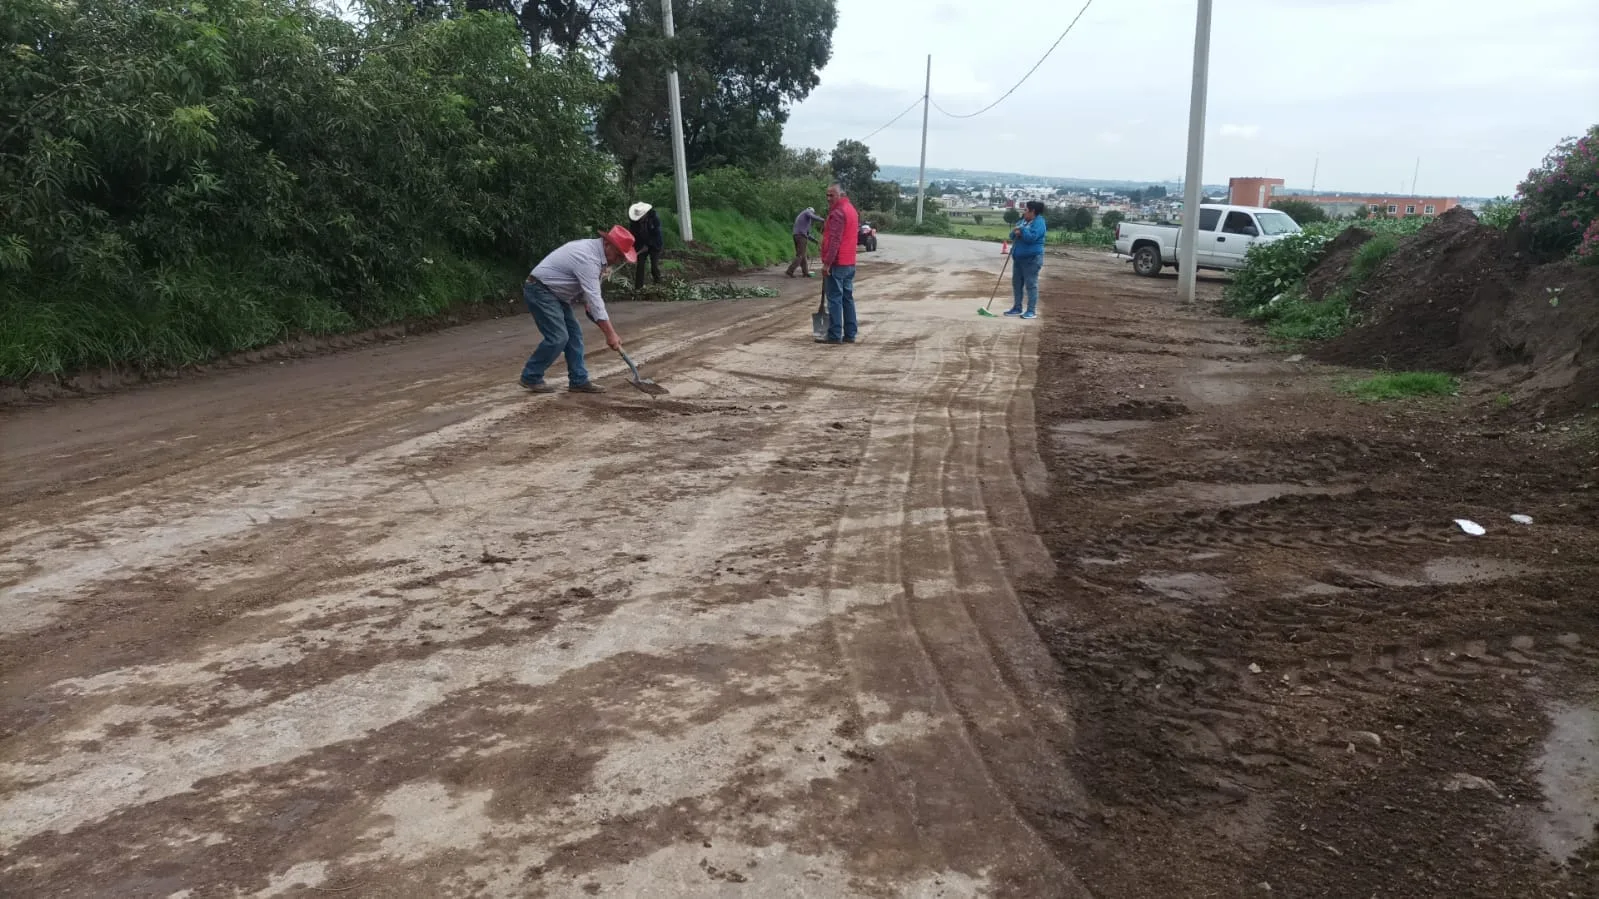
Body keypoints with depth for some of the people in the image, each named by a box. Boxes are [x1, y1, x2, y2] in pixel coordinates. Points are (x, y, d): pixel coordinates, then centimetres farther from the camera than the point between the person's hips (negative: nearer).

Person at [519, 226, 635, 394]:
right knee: (558, 337, -14)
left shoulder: (594, 249, 5)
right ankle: (530, 377, 0)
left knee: (574, 335, 5)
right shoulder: (588, 258, -26)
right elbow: (594, 299, -28)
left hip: (554, 292, 10)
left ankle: (579, 380, 8)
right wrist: (610, 334, -27)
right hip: (540, 290, -10)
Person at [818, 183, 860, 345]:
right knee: (848, 298, 10)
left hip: (837, 264, -10)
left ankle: (834, 336, -6)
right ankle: (849, 334, 12)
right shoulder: (851, 209, 17)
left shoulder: (838, 212, -15)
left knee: (835, 299, -7)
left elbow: (834, 240, -21)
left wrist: (827, 263, -22)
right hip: (850, 263, 10)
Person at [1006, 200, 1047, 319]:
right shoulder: (1023, 221, 14)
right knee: (1016, 283, 13)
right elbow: (1012, 235, 12)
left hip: (1031, 259, -9)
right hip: (1018, 258, 9)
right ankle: (1017, 308, 23)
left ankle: (1032, 311, -4)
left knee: (1030, 284, -7)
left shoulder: (1039, 223, -12)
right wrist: (1016, 233, -9)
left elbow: (1031, 237, -25)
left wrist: (1022, 230, -15)